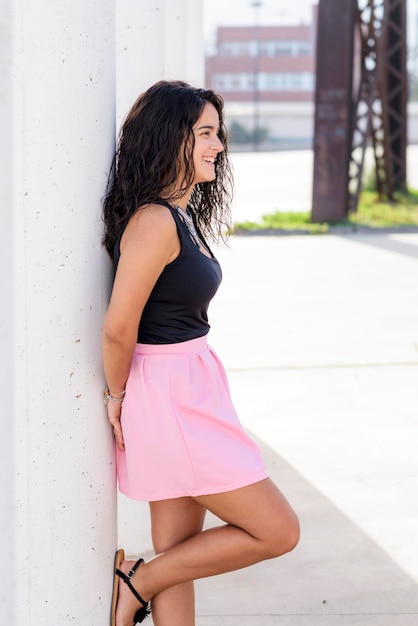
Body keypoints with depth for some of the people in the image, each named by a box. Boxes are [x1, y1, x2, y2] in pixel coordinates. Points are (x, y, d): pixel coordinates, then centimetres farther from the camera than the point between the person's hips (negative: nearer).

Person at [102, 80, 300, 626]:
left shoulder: (182, 215, 11)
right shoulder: (154, 221, -20)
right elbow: (118, 328, -21)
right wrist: (119, 396, -5)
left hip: (187, 391, 10)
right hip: (170, 399, -10)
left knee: (179, 554, 13)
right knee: (278, 531, 0)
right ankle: (137, 581, 9)